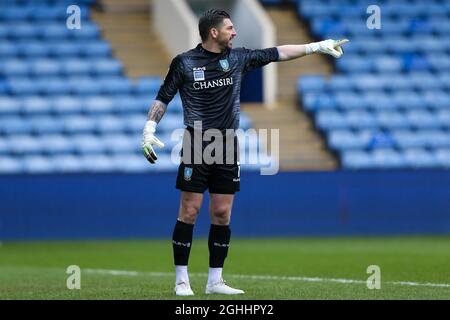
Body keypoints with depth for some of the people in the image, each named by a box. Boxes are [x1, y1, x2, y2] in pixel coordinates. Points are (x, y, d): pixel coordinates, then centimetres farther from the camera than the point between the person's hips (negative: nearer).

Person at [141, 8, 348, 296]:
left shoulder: (238, 58, 8)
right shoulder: (184, 62, -2)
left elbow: (276, 54, 10)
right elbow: (163, 98, 4)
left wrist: (318, 46, 8)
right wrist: (149, 131, -5)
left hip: (227, 145, 4)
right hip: (196, 145, -4)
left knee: (223, 214, 4)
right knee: (190, 211, -6)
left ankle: (215, 281, 10)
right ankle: (182, 281, 1)